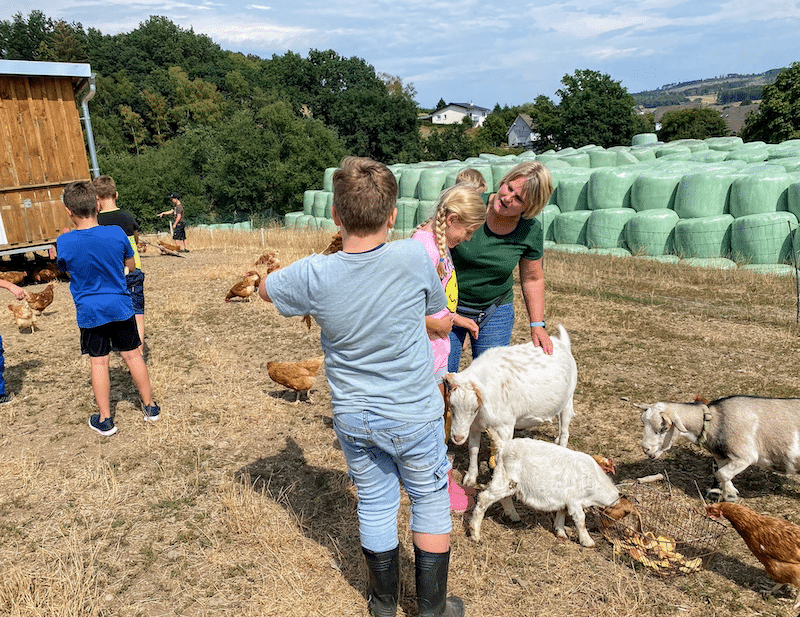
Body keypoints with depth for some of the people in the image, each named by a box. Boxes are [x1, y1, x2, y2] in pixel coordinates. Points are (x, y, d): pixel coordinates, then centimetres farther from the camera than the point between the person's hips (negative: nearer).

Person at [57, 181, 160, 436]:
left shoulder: (64, 242, -13)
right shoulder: (116, 233, -10)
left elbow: (68, 272, 5)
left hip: (90, 312, -1)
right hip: (120, 307, 1)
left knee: (98, 362, 9)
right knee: (132, 355, 13)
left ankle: (105, 420, 17)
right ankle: (150, 406, 25)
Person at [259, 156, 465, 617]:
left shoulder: (314, 276, -18)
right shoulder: (413, 258, -21)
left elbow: (266, 288, 4)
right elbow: (435, 307, -2)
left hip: (353, 418, 2)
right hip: (413, 416, -2)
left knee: (375, 504, 21)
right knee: (430, 500, 19)